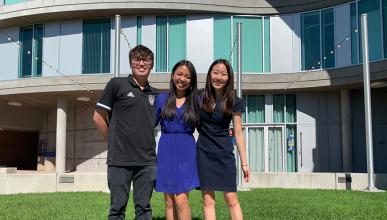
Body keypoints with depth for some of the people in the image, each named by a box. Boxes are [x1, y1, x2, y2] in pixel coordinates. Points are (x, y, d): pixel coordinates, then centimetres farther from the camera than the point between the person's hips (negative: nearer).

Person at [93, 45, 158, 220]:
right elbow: (98, 117, 1)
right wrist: (114, 142, 3)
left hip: (147, 161, 4)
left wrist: (147, 142, 9)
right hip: (120, 160, -3)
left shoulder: (154, 94, 12)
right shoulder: (117, 84, 0)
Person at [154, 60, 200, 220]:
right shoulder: (162, 98, 8)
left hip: (186, 152, -1)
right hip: (166, 151, 2)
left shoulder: (195, 101, 6)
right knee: (169, 201, 4)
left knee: (181, 199, -11)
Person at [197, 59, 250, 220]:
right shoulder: (200, 98, 1)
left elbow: (238, 134, -2)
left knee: (231, 198, -3)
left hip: (224, 153, -1)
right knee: (208, 199, 1)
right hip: (204, 153, 2)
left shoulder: (233, 102, -3)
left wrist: (244, 163, -3)